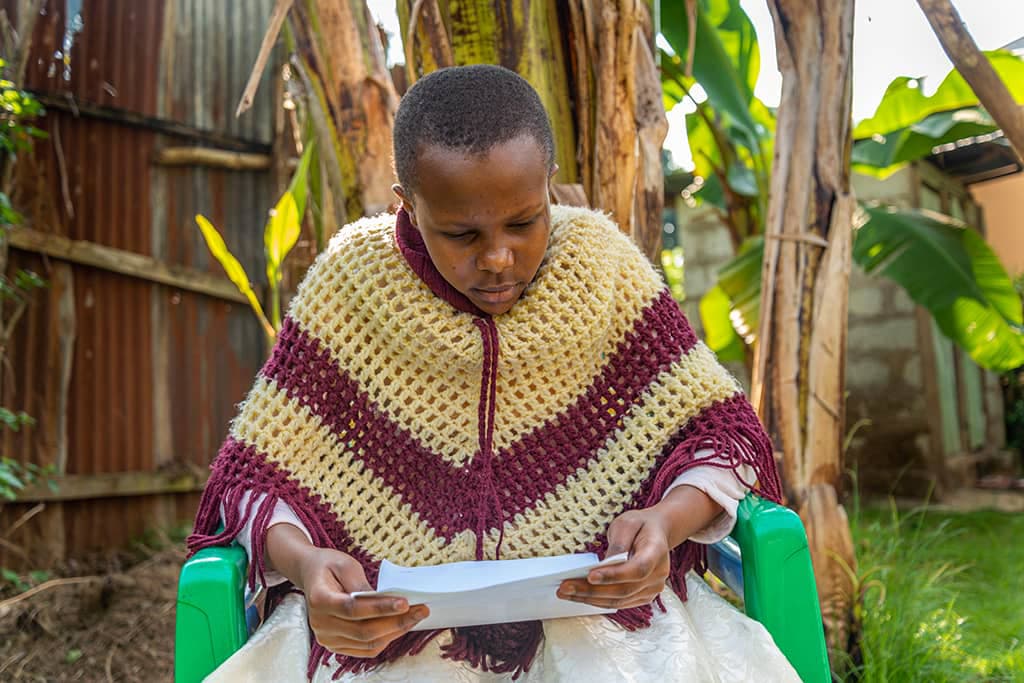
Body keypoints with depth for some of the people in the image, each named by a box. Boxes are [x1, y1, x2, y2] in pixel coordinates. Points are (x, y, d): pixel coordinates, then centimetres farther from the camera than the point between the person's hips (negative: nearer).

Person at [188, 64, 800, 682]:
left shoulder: (601, 265, -2)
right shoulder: (351, 282, -4)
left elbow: (723, 430, 3)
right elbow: (256, 469, 1)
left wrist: (668, 522, -18)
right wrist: (303, 562, -20)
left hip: (593, 593, 1)